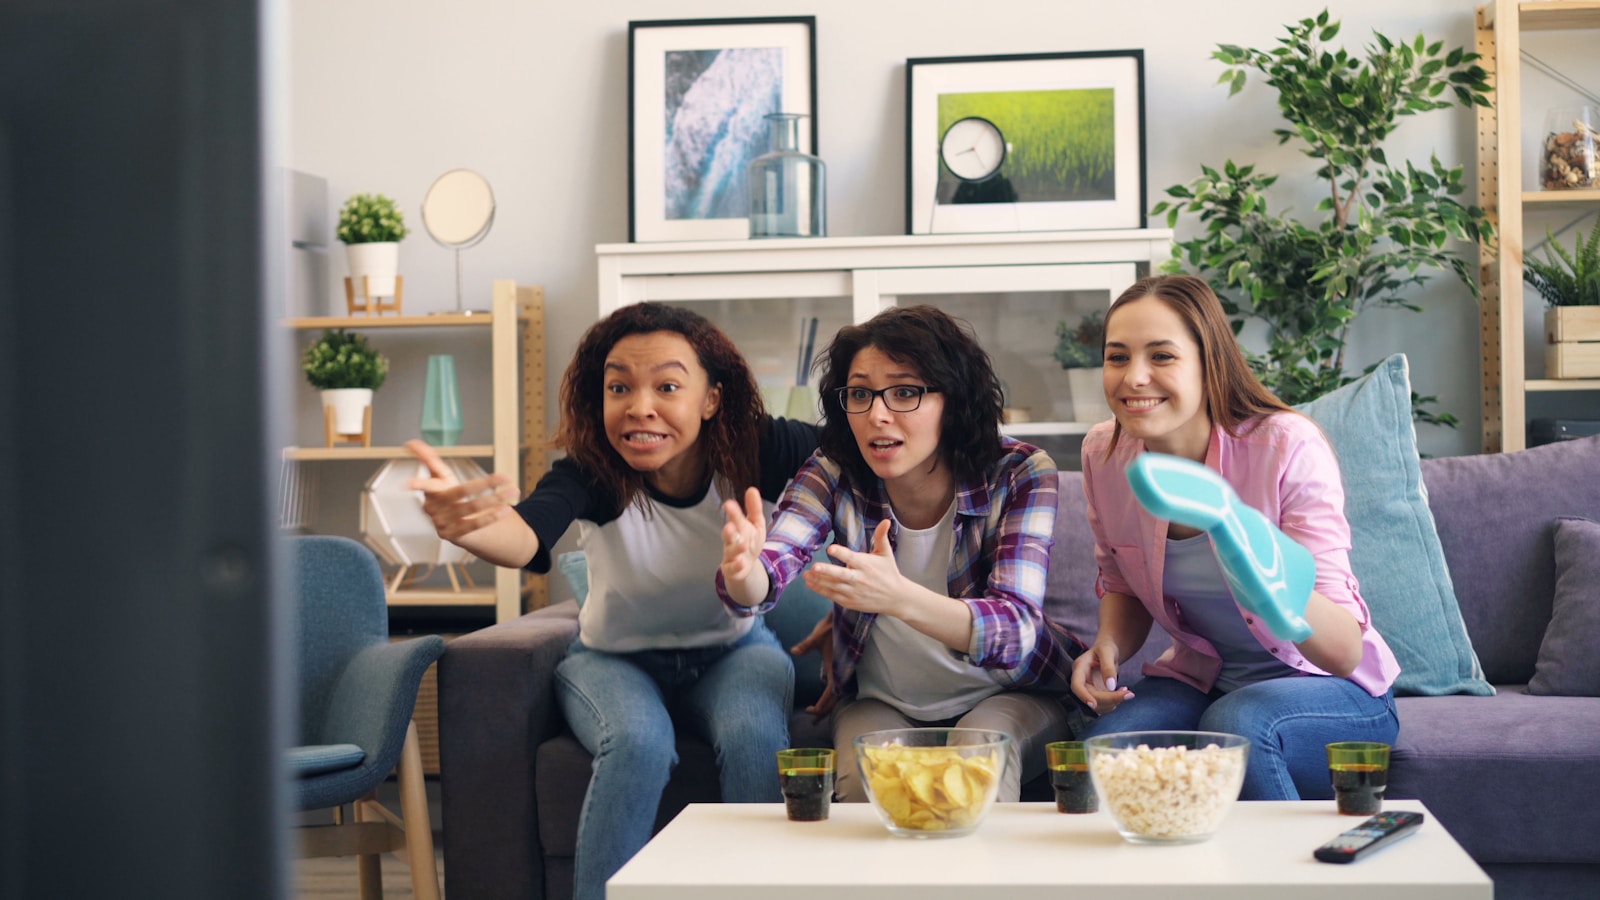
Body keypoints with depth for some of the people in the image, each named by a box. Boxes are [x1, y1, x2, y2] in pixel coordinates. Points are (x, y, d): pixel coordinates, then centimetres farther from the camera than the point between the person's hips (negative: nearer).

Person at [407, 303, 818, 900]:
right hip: (614, 658, -1)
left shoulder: (755, 452, -23)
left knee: (754, 738, -31)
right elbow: (526, 537, -45)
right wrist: (466, 524, -71)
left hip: (732, 650, 1)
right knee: (638, 744, -33)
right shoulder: (591, 473, -26)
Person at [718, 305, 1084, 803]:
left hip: (1007, 696, -1)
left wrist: (899, 598, -52)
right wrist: (742, 571, -54)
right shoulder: (833, 474, -12)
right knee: (862, 781, -30)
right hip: (881, 701, 2)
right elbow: (766, 573, -28)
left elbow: (1017, 629, -32)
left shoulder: (1021, 474, -19)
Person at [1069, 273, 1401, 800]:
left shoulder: (1288, 447, -23)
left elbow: (1344, 652, -27)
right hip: (1200, 678, 3)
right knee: (1104, 750, -28)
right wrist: (1109, 647, -10)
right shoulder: (1104, 454, -8)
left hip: (1335, 693, -3)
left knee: (1237, 724, -35)